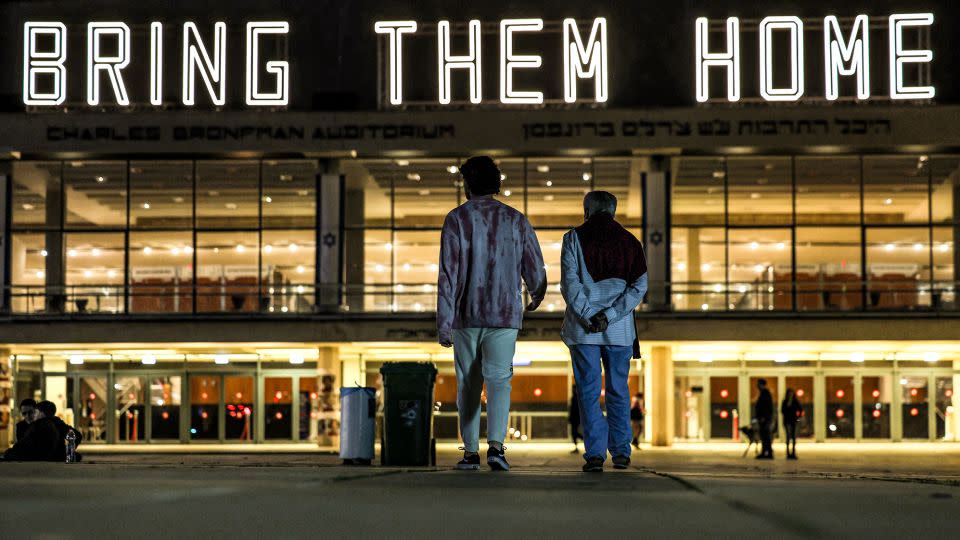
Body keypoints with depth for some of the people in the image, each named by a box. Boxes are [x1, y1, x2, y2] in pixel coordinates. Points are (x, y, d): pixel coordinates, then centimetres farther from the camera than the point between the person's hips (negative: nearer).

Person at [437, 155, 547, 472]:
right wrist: (536, 296, 29)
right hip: (505, 315, 0)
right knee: (499, 380, -3)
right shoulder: (516, 221, 4)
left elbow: (448, 274, -9)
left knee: (468, 384, 12)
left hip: (467, 315, 0)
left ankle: (470, 452, 15)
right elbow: (536, 271, 6)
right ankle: (495, 445, -23)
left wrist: (444, 323, -9)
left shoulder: (457, 218, -2)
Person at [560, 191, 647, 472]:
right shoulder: (629, 241, 8)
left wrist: (589, 316, -10)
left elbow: (569, 283, -9)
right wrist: (610, 315, -8)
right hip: (620, 330, 2)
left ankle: (595, 453, -5)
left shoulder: (574, 238, 1)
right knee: (618, 391, 12)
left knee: (589, 391, 1)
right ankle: (621, 452, 13)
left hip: (583, 329, -2)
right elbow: (639, 286, -1)